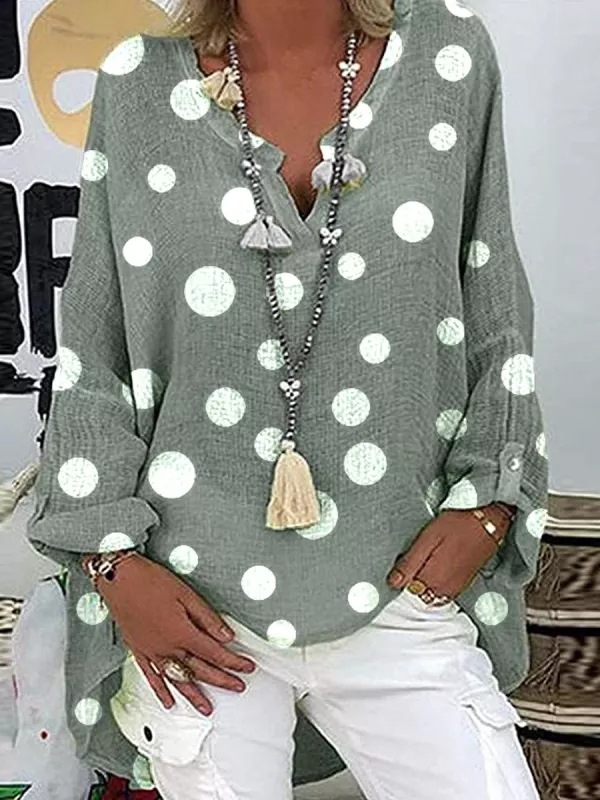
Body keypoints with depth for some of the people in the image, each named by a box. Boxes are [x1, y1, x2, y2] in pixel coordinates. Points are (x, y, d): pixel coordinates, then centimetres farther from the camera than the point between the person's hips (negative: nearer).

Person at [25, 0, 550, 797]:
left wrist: (486, 503, -1)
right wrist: (113, 559, -3)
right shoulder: (138, 85, -1)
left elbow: (496, 313, 7)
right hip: (192, 600, 0)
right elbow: (91, 351, 2)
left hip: (400, 588, 1)